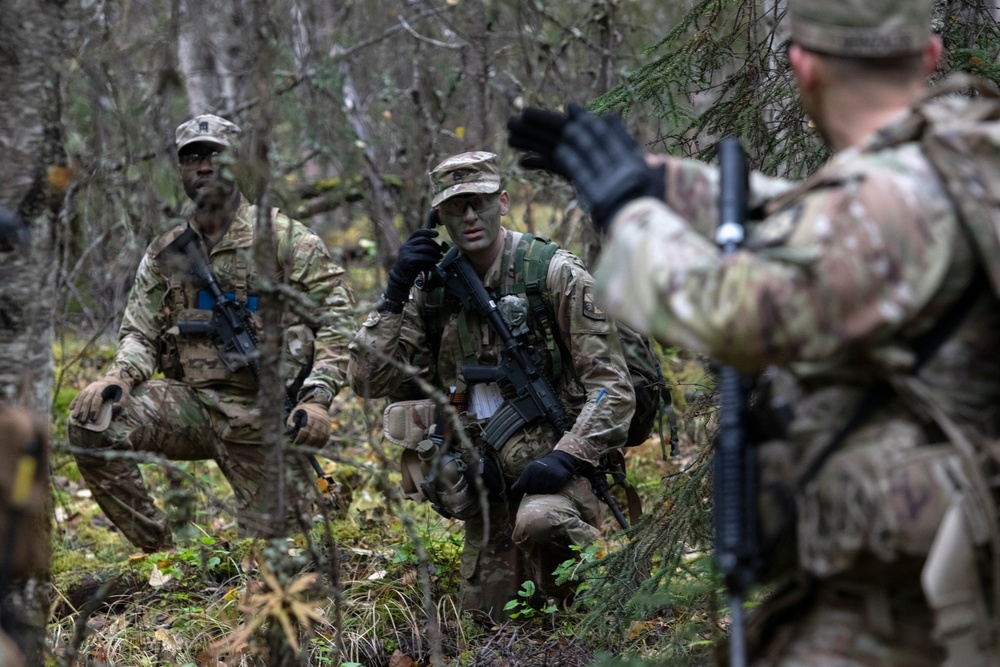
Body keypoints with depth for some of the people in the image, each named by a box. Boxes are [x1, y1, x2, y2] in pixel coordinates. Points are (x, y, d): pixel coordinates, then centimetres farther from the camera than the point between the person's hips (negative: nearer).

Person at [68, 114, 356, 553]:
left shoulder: (285, 239, -2)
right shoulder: (165, 254, 11)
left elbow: (337, 318, -4)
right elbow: (140, 333, 10)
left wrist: (318, 398, -17)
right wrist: (119, 376, -13)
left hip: (261, 416, -3)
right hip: (191, 404, 3)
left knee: (268, 547, -4)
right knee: (91, 420, -21)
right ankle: (157, 553, -11)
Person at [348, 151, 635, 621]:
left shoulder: (554, 274, -9)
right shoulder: (430, 290, 5)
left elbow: (611, 382, -12)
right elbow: (369, 381, -1)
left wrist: (566, 458, -25)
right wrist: (395, 294, -11)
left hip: (550, 460, -5)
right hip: (487, 478, 5)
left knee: (540, 520, -37)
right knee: (486, 613, 4)